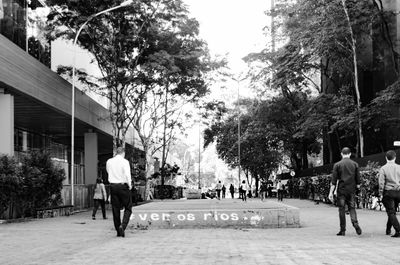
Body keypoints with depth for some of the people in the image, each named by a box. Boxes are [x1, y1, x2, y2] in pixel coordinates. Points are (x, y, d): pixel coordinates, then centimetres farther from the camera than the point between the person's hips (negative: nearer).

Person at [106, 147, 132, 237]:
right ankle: (122, 226, -15)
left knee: (115, 209, 9)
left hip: (112, 185, 4)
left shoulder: (109, 162, 6)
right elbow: (127, 175, -17)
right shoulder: (124, 162, -9)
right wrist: (129, 185, -6)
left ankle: (118, 231, 13)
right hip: (123, 186, -4)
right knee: (128, 208, 5)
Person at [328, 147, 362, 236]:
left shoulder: (337, 165, -2)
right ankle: (355, 223, -14)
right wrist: (358, 187, 16)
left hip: (341, 190, -2)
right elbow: (358, 179, 4)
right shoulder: (355, 164, 4)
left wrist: (331, 192, -2)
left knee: (342, 209, 5)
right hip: (352, 190, 2)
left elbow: (334, 180, -4)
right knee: (352, 208, 10)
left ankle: (342, 230, 6)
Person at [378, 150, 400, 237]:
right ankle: (388, 229, 28)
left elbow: (381, 182, -9)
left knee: (391, 212, -1)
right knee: (393, 211, 17)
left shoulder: (383, 168, -6)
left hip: (388, 192, -4)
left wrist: (381, 194, -3)